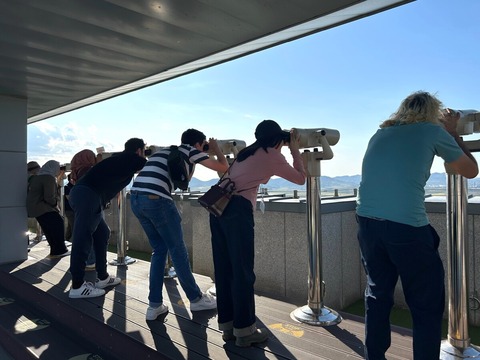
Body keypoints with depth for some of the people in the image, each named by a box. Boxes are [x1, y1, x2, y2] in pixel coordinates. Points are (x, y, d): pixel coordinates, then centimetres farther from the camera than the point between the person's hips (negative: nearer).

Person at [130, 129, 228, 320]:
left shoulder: (164, 151, 30)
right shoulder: (191, 151, 10)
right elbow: (223, 167, 13)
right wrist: (215, 148, 29)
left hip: (135, 198, 7)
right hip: (156, 199, -7)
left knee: (159, 250, 18)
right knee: (177, 250, 8)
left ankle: (155, 305, 20)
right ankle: (196, 299, 23)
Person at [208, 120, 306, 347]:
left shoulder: (249, 152, 23)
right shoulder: (273, 156, 3)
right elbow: (300, 179, 13)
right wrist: (295, 151, 22)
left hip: (219, 205, 8)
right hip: (238, 209, -8)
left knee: (224, 269, 12)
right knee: (242, 272, 1)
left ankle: (228, 326, 23)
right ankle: (244, 330, 12)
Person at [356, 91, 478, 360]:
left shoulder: (380, 134, 18)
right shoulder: (433, 132, 6)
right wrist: (453, 132, 29)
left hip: (368, 223, 5)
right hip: (407, 227, -5)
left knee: (378, 295, 19)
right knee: (428, 305, 10)